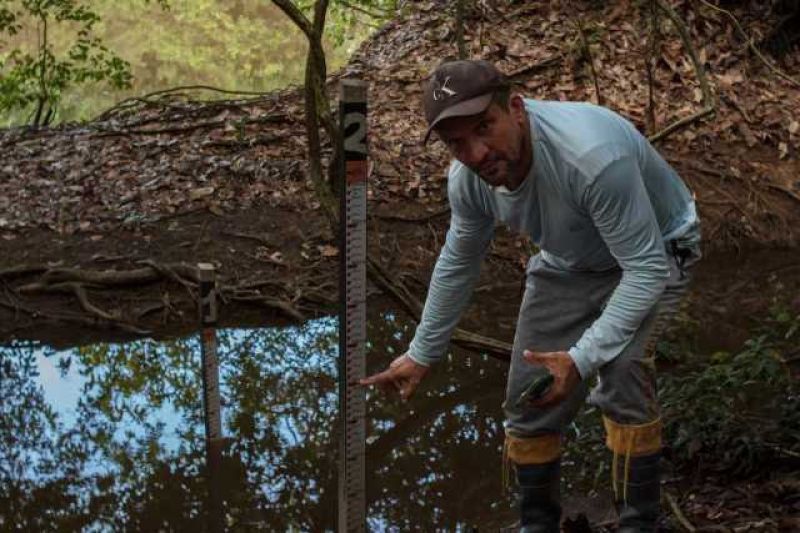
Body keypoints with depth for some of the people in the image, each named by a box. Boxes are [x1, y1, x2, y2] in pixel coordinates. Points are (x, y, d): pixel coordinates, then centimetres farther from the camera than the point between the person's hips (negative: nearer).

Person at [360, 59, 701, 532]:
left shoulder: (592, 155, -41)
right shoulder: (467, 178, -19)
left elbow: (646, 268, -37)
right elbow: (458, 263, 2)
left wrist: (582, 358, -44)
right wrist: (422, 354, 8)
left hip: (655, 251, -6)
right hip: (566, 263, 6)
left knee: (622, 376, -29)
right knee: (531, 397, 3)